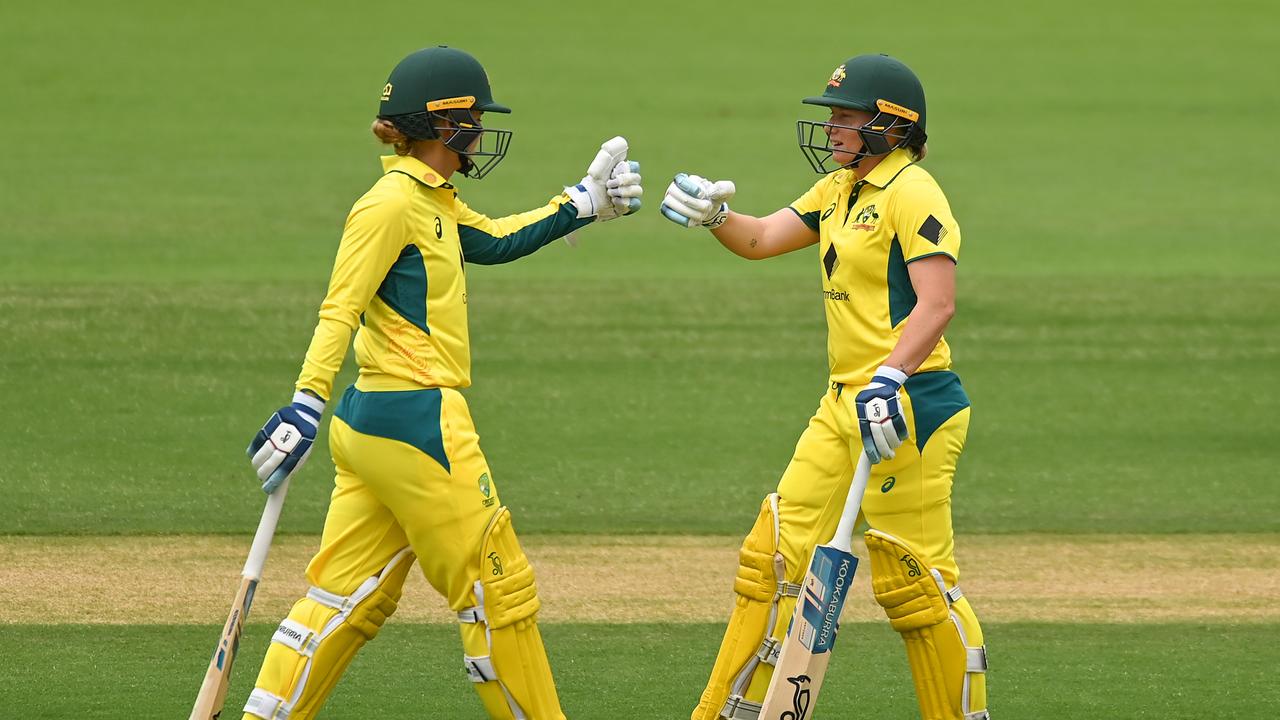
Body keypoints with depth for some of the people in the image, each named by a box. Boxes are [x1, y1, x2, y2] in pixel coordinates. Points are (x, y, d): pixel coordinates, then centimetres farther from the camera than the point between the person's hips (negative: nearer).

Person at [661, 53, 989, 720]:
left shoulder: (910, 191, -12)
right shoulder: (838, 190, 16)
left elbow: (937, 303, -21)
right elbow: (759, 239, 15)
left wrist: (891, 378, -32)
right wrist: (713, 213, -5)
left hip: (909, 409, -9)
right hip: (844, 406, 10)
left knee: (914, 581, -7)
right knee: (774, 557, 9)